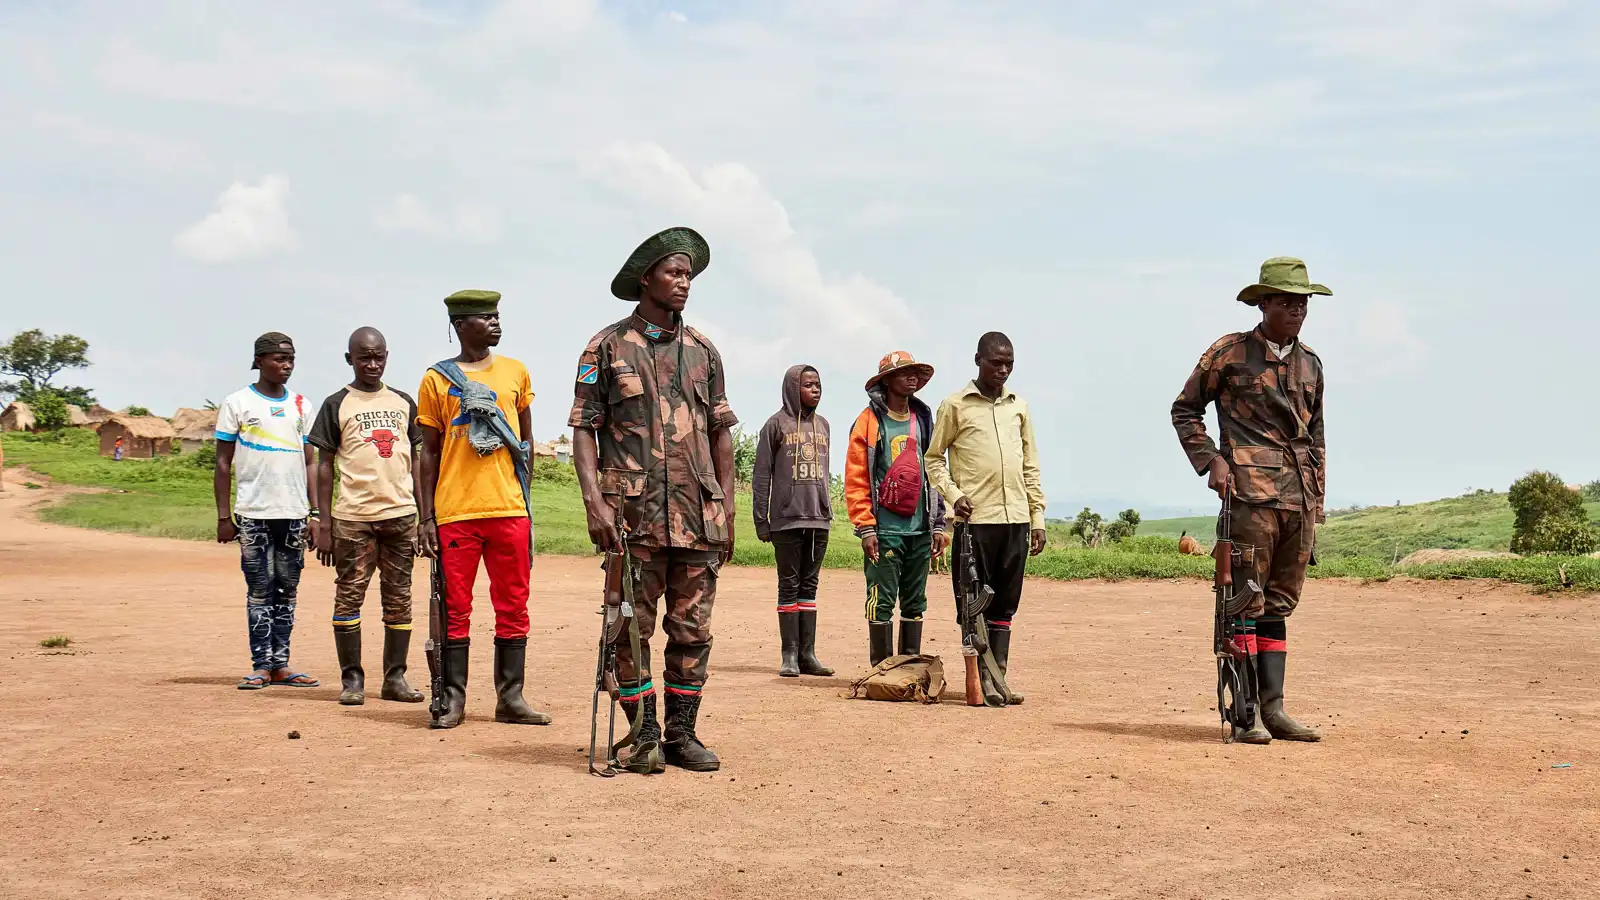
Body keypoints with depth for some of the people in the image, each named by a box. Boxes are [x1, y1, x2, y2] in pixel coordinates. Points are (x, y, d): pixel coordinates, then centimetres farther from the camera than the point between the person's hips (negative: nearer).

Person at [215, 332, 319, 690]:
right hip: (253, 513, -3)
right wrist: (223, 516, -4)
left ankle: (280, 664, 10)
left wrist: (316, 513, 6)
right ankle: (261, 665, 2)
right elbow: (223, 464, 2)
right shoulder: (237, 403, 2)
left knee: (287, 590, 5)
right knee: (260, 590, -2)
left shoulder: (300, 406, 13)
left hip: (294, 513, 4)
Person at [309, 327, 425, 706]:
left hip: (400, 514, 3)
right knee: (349, 596, -1)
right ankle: (351, 679, 6)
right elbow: (325, 465, 2)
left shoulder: (403, 402, 13)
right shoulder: (337, 404, 4)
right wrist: (324, 524, -4)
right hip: (352, 517, -3)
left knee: (399, 598, 5)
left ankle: (395, 677, 12)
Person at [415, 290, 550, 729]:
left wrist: (523, 495, 12)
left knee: (513, 607, 5)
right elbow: (429, 453, 6)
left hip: (509, 511, 2)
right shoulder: (437, 380, 4)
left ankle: (511, 697, 11)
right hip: (455, 512, -2)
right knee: (455, 608, 2)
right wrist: (426, 517, 0)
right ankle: (453, 699, 9)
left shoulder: (515, 372, 11)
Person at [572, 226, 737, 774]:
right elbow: (584, 430, -2)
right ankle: (644, 736, 10)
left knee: (692, 628, 6)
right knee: (632, 626, 0)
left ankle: (682, 733, 16)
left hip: (699, 516, 4)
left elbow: (721, 435, 16)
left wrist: (728, 513, 11)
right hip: (634, 515, -3)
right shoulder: (608, 348, 2)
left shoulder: (703, 352, 14)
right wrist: (595, 502, -14)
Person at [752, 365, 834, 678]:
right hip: (787, 520, -5)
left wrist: (827, 510, 11)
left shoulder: (822, 425, 15)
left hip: (819, 521, 5)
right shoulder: (777, 424, -1)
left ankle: (808, 653, 10)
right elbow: (761, 476, -3)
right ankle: (790, 655, 3)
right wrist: (761, 521, -7)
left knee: (809, 586, 7)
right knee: (789, 586, -1)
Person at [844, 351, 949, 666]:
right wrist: (866, 528, -11)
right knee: (882, 602, -3)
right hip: (885, 531, -5)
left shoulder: (923, 420, 14)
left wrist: (939, 525, 9)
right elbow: (855, 478, -5)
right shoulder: (869, 421, -2)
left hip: (920, 530, 5)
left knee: (915, 603, 9)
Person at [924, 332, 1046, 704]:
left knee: (1005, 604, 6)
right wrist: (953, 494, -12)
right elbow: (934, 458, 4)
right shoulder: (955, 405, 2)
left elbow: (1030, 466, 16)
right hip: (976, 519, -4)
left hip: (1016, 519, 4)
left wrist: (1038, 517, 11)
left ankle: (998, 678, 10)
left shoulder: (1019, 407, 14)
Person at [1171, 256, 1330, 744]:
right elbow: (1184, 409, 7)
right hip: (1251, 492, -5)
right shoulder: (1230, 353, 1)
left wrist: (1317, 496, 17)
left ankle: (1273, 709, 12)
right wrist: (1211, 460, -5)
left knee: (1279, 605, 9)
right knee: (1247, 603, -5)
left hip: (1300, 500, 5)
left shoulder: (1310, 363, 17)